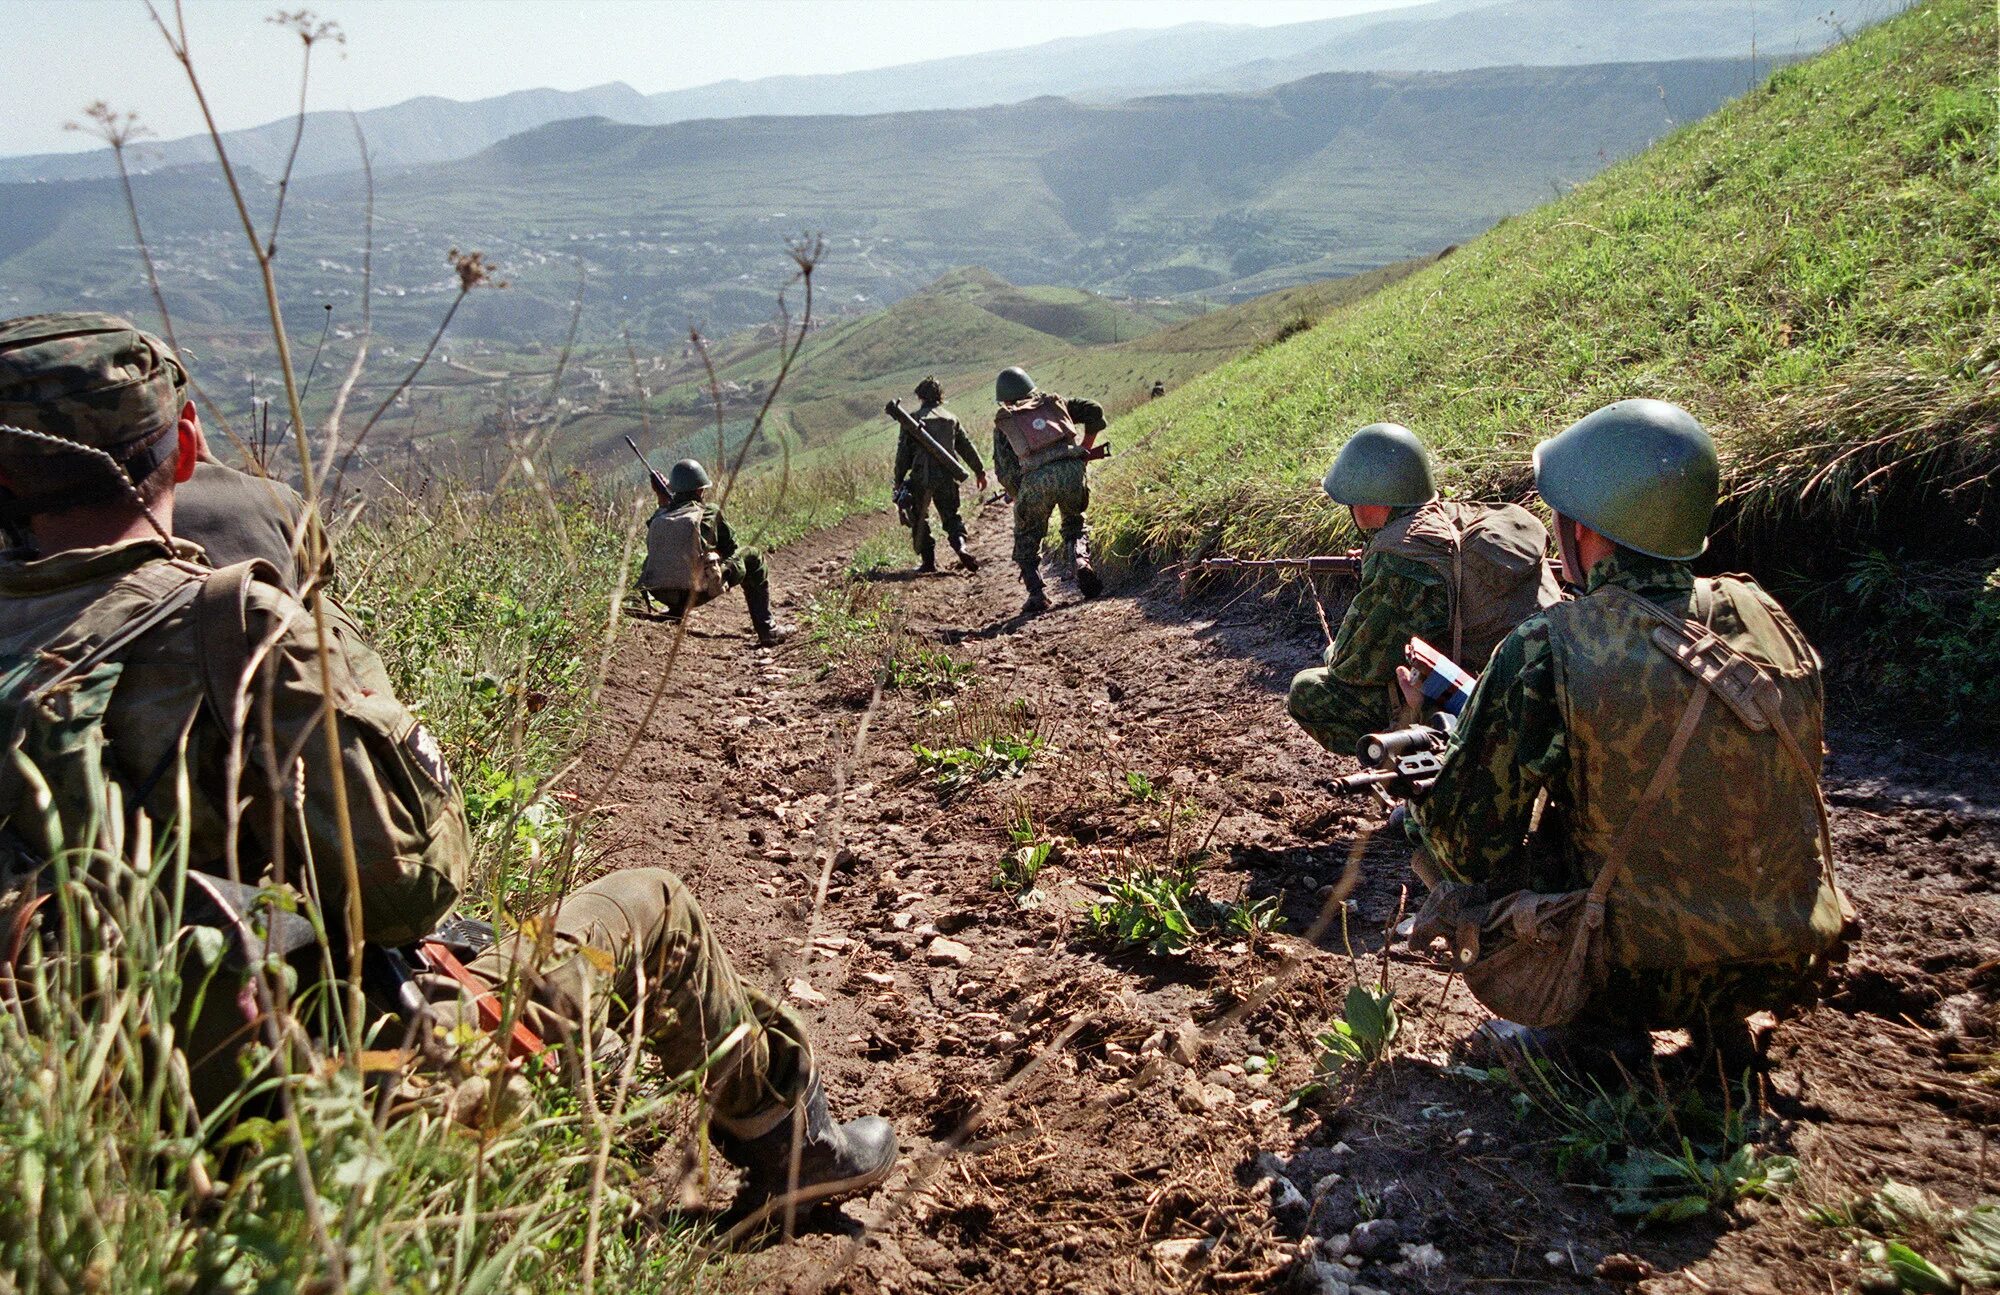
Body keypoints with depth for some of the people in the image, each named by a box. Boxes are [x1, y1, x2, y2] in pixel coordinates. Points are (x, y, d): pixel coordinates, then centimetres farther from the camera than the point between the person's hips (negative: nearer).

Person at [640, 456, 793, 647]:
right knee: (753, 559, 14)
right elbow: (730, 548, 11)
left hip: (662, 594, 5)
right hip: (698, 591, -5)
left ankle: (676, 611, 38)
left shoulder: (659, 516, 9)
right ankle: (767, 630, 13)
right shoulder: (710, 513, 0)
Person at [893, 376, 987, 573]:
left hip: (921, 477, -3)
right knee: (951, 515, 15)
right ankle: (961, 546, -10)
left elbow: (903, 452, -2)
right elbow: (967, 447, 12)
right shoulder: (951, 418, 9)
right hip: (947, 477, 3)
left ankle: (928, 560, 9)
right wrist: (980, 471, 19)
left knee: (919, 519, 12)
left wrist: (898, 480, 4)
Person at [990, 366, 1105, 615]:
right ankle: (1080, 562, -1)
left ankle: (1036, 592, 6)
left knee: (1027, 539, 20)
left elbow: (1004, 471, 12)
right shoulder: (1053, 401, 26)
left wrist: (1020, 497, 25)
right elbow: (1094, 410, 19)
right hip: (1073, 470, 2)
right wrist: (1086, 446, 30)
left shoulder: (1003, 423, 21)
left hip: (1036, 479, -2)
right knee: (1074, 525, 26)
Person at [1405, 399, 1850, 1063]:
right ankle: (1714, 1018, 20)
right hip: (1787, 968, 6)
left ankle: (1593, 1022, 3)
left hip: (1644, 973, -6)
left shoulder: (1546, 651, -19)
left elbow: (1468, 843, -13)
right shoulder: (1764, 616, -2)